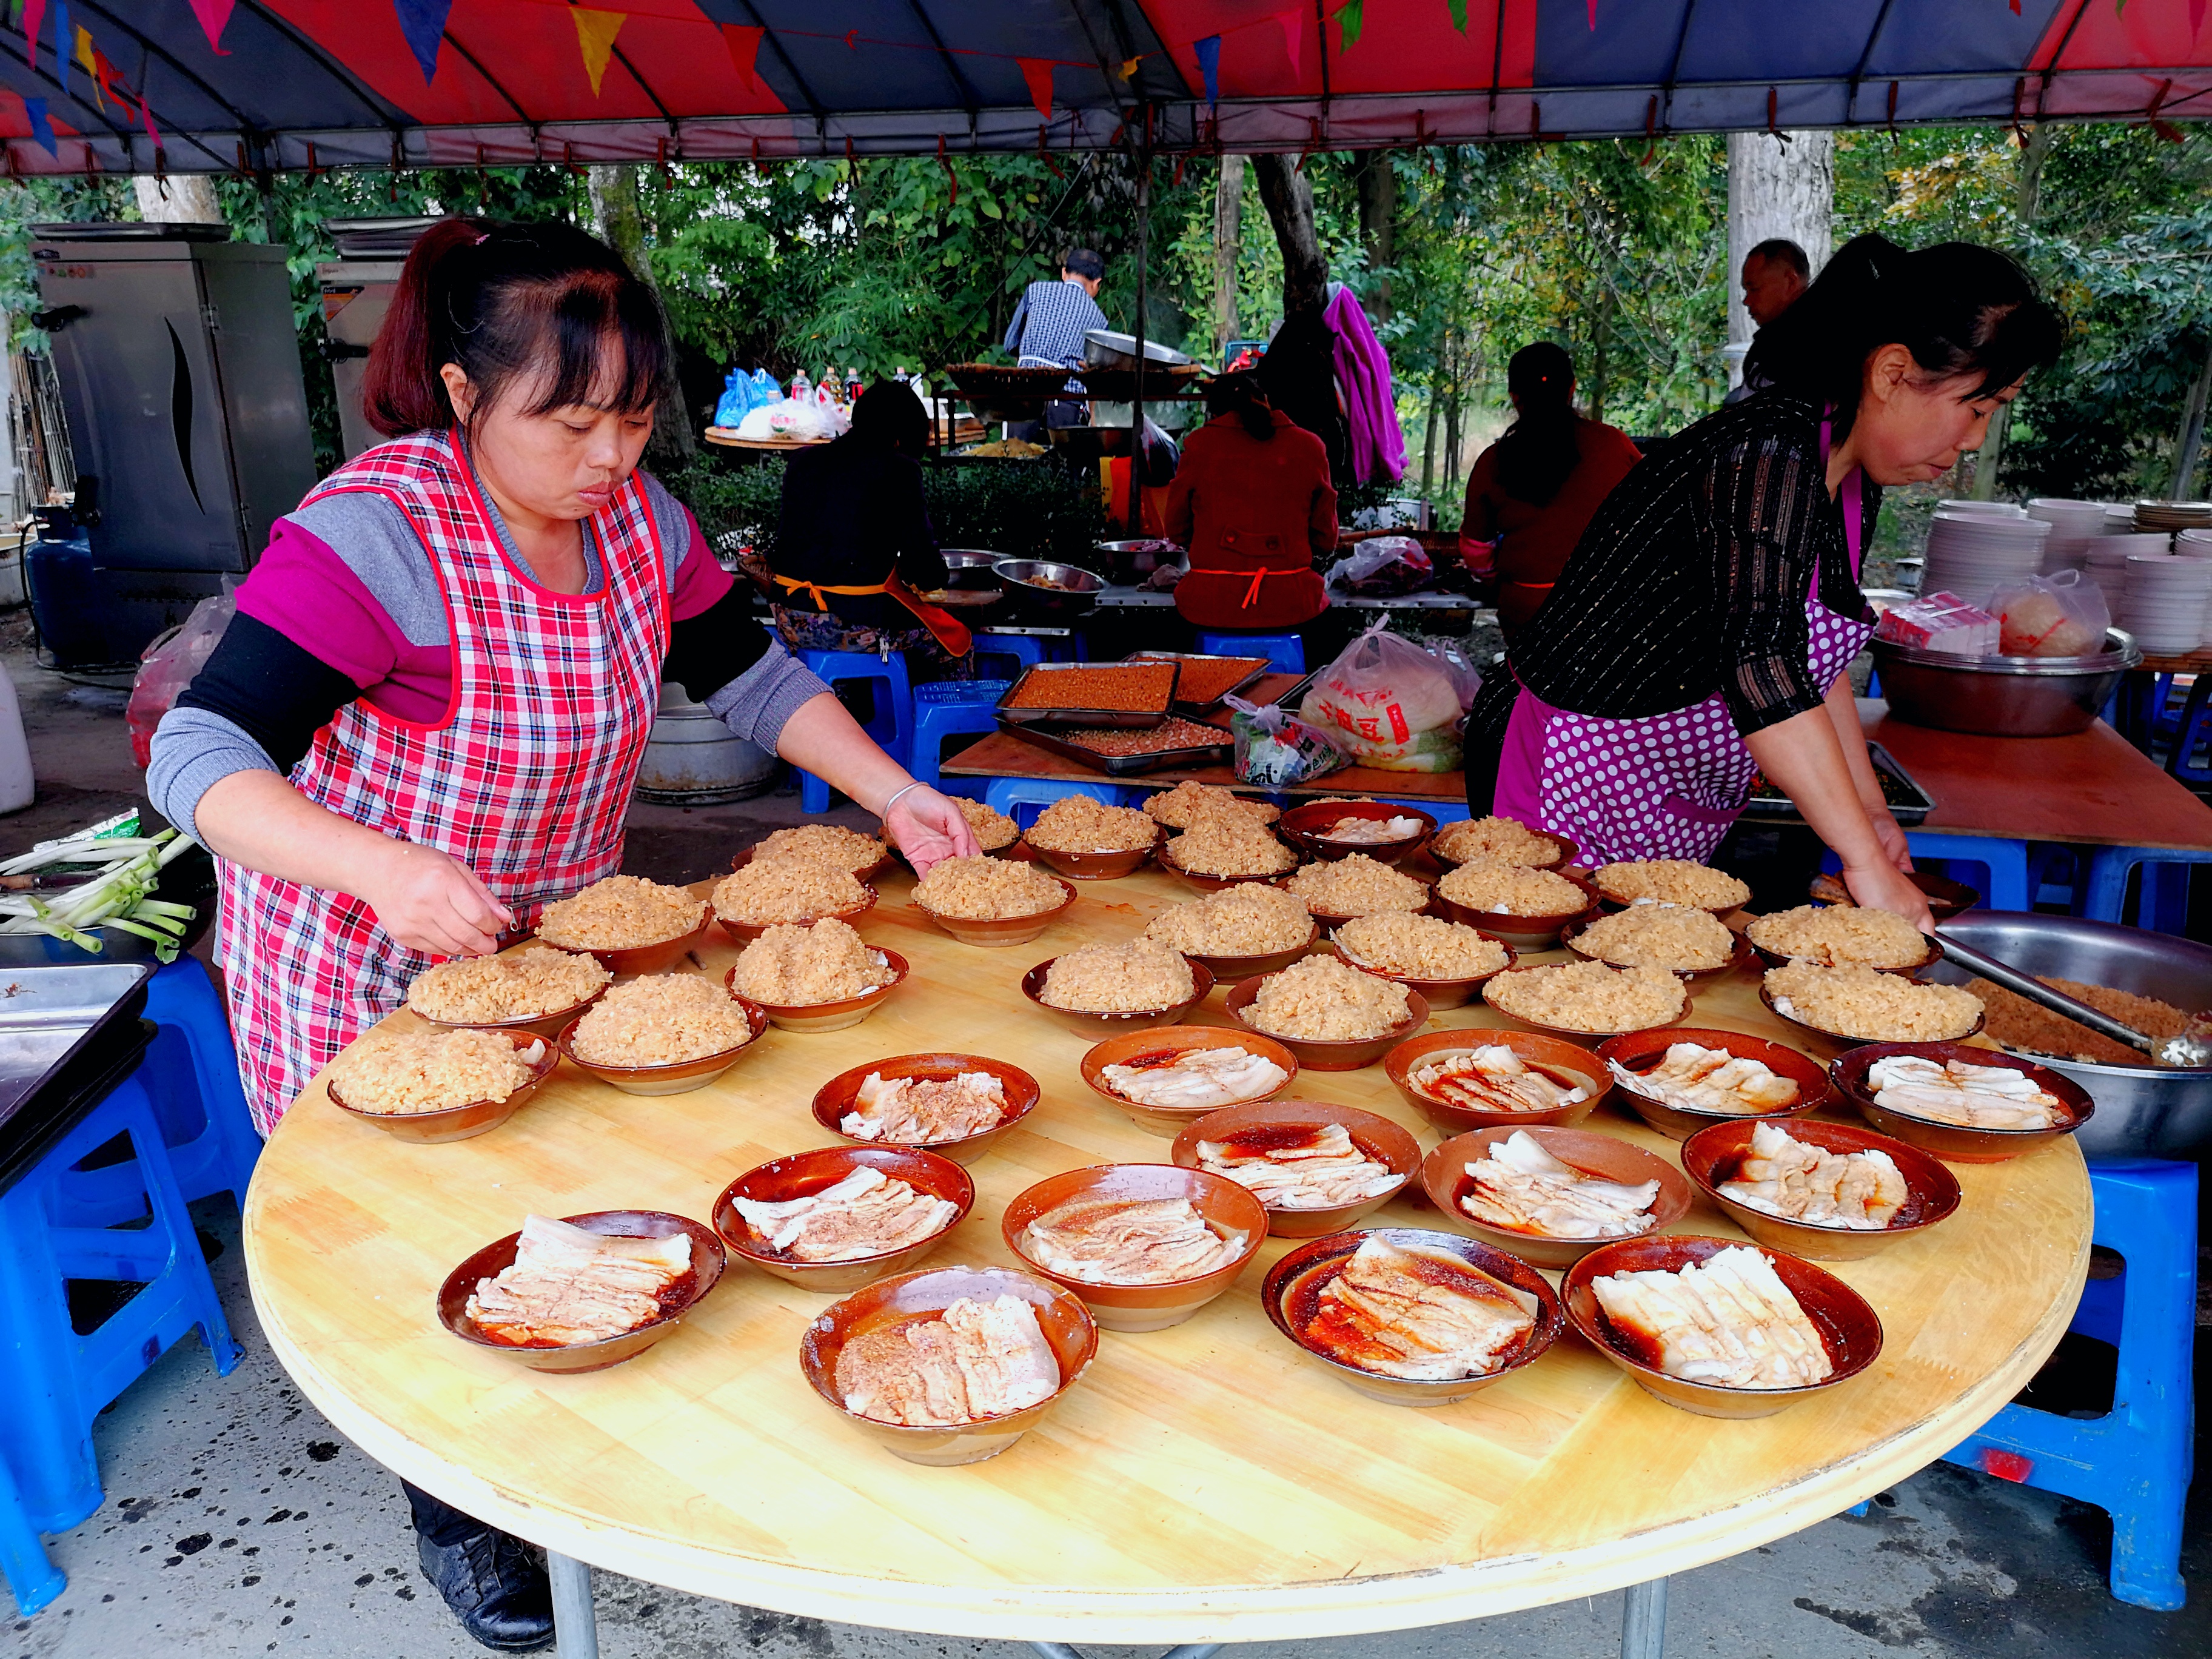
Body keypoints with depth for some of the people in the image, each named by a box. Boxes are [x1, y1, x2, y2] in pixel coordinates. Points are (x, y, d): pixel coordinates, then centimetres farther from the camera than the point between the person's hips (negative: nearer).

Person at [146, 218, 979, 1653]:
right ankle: (455, 1516, 34)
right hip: (368, 962, -5)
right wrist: (388, 869, -45)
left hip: (556, 934, 5)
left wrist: (891, 792, -8)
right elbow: (200, 757, -30)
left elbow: (749, 675, 3)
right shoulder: (377, 534, -27)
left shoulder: (636, 514, -8)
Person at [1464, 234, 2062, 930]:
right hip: (1573, 773, -9)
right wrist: (1868, 863, -33)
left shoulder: (1855, 479, 7)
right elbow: (1763, 668, -33)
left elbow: (1813, 652, 18)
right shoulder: (1770, 453, -23)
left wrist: (1870, 809, 13)